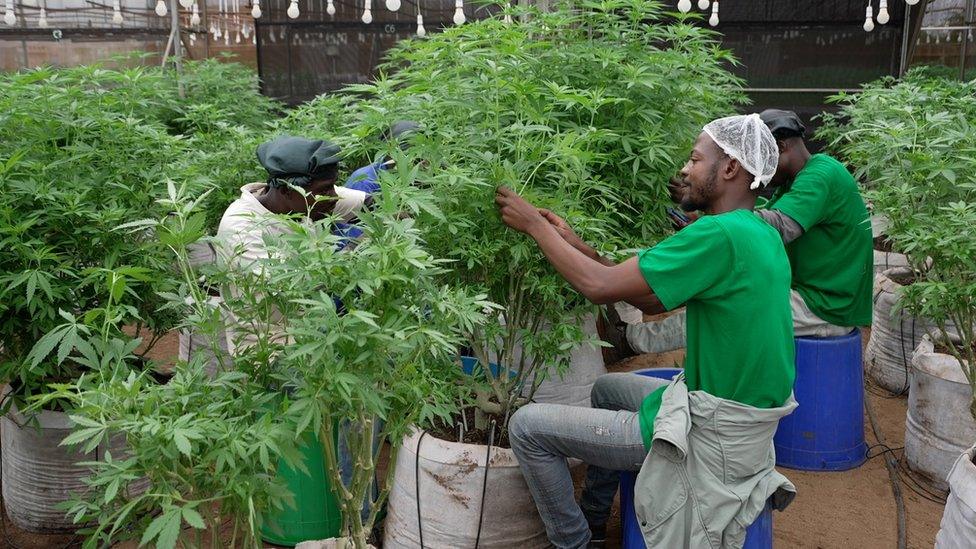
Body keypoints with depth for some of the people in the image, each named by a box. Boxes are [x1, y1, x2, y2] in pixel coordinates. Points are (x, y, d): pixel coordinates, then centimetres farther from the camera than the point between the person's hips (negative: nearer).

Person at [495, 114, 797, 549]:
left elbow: (599, 287, -23)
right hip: (744, 412, 10)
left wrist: (535, 225, -9)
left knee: (527, 427, -4)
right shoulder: (763, 235, 5)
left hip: (710, 434, -9)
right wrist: (578, 246, 3)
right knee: (607, 387, 31)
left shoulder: (720, 235, -24)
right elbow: (653, 301, 8)